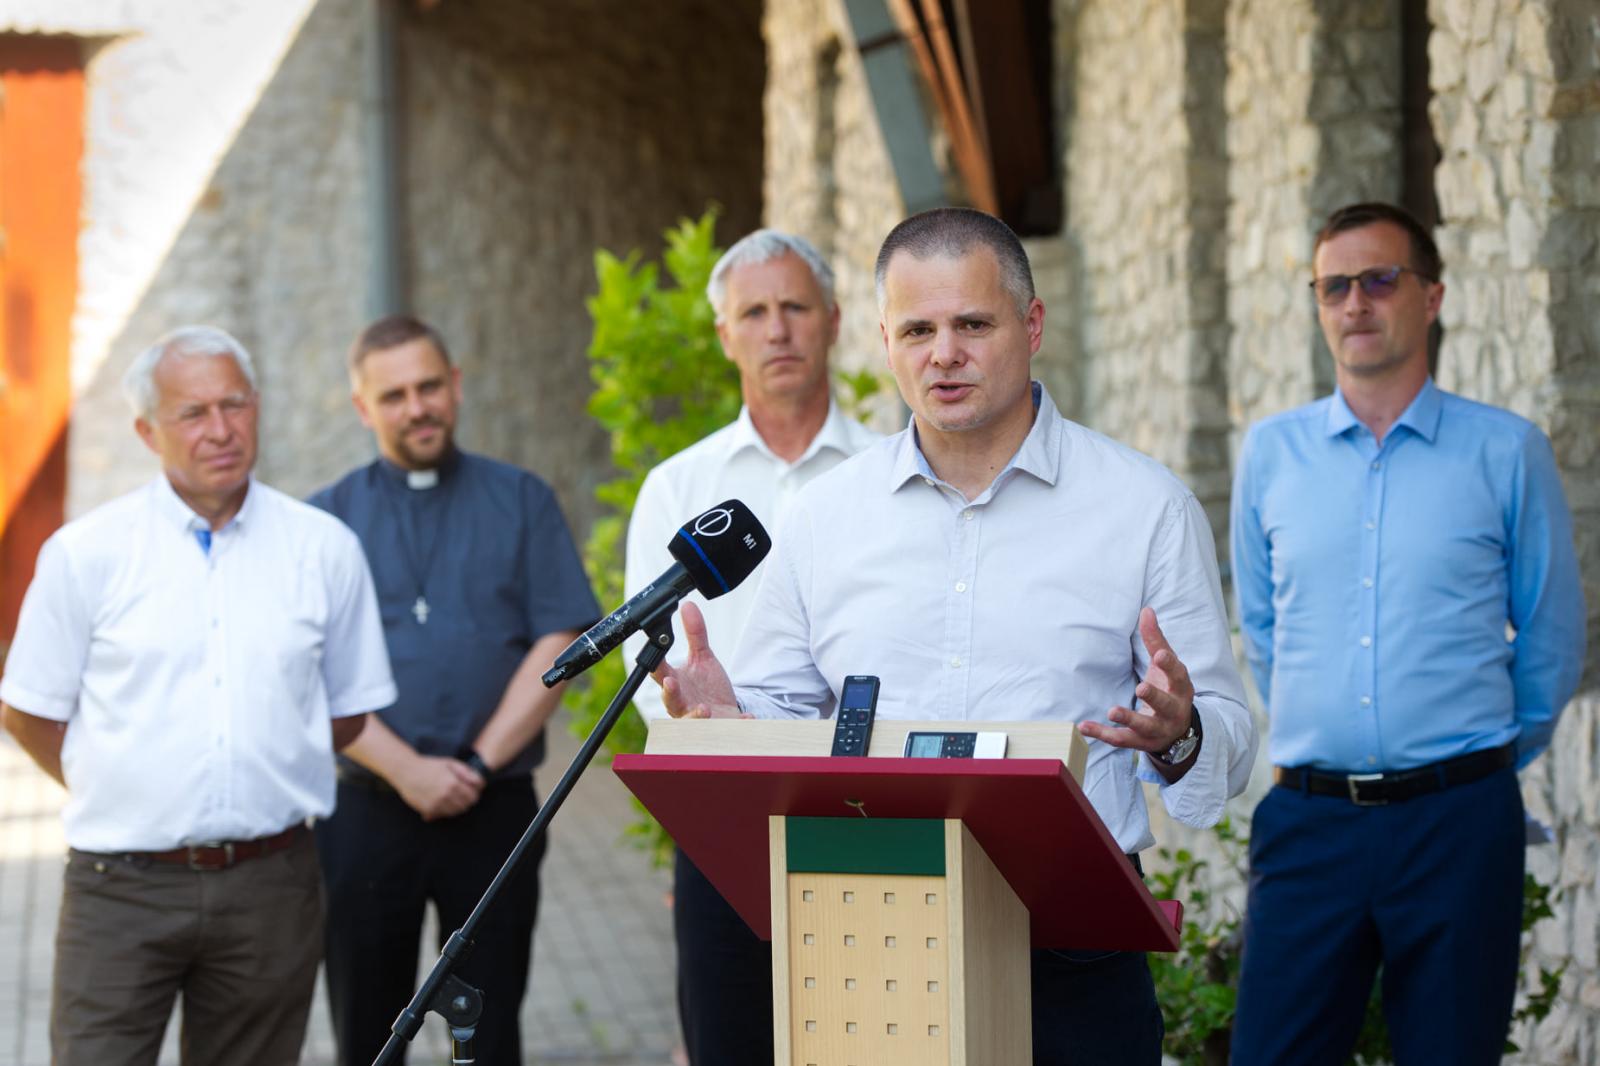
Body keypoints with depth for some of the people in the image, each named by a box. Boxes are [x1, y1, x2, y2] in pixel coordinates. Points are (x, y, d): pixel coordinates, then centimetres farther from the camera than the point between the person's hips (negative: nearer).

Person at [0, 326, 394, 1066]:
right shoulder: (85, 553, 0)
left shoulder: (324, 549, 5)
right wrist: (119, 793, 7)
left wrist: (261, 780, 10)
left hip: (270, 889, 2)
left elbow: (350, 708, 15)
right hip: (120, 886, -2)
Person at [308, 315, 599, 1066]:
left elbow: (559, 644, -1)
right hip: (366, 813, 0)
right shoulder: (327, 518, 6)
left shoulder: (521, 502, 7)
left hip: (494, 811, 0)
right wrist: (406, 770, -15)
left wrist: (479, 764, -11)